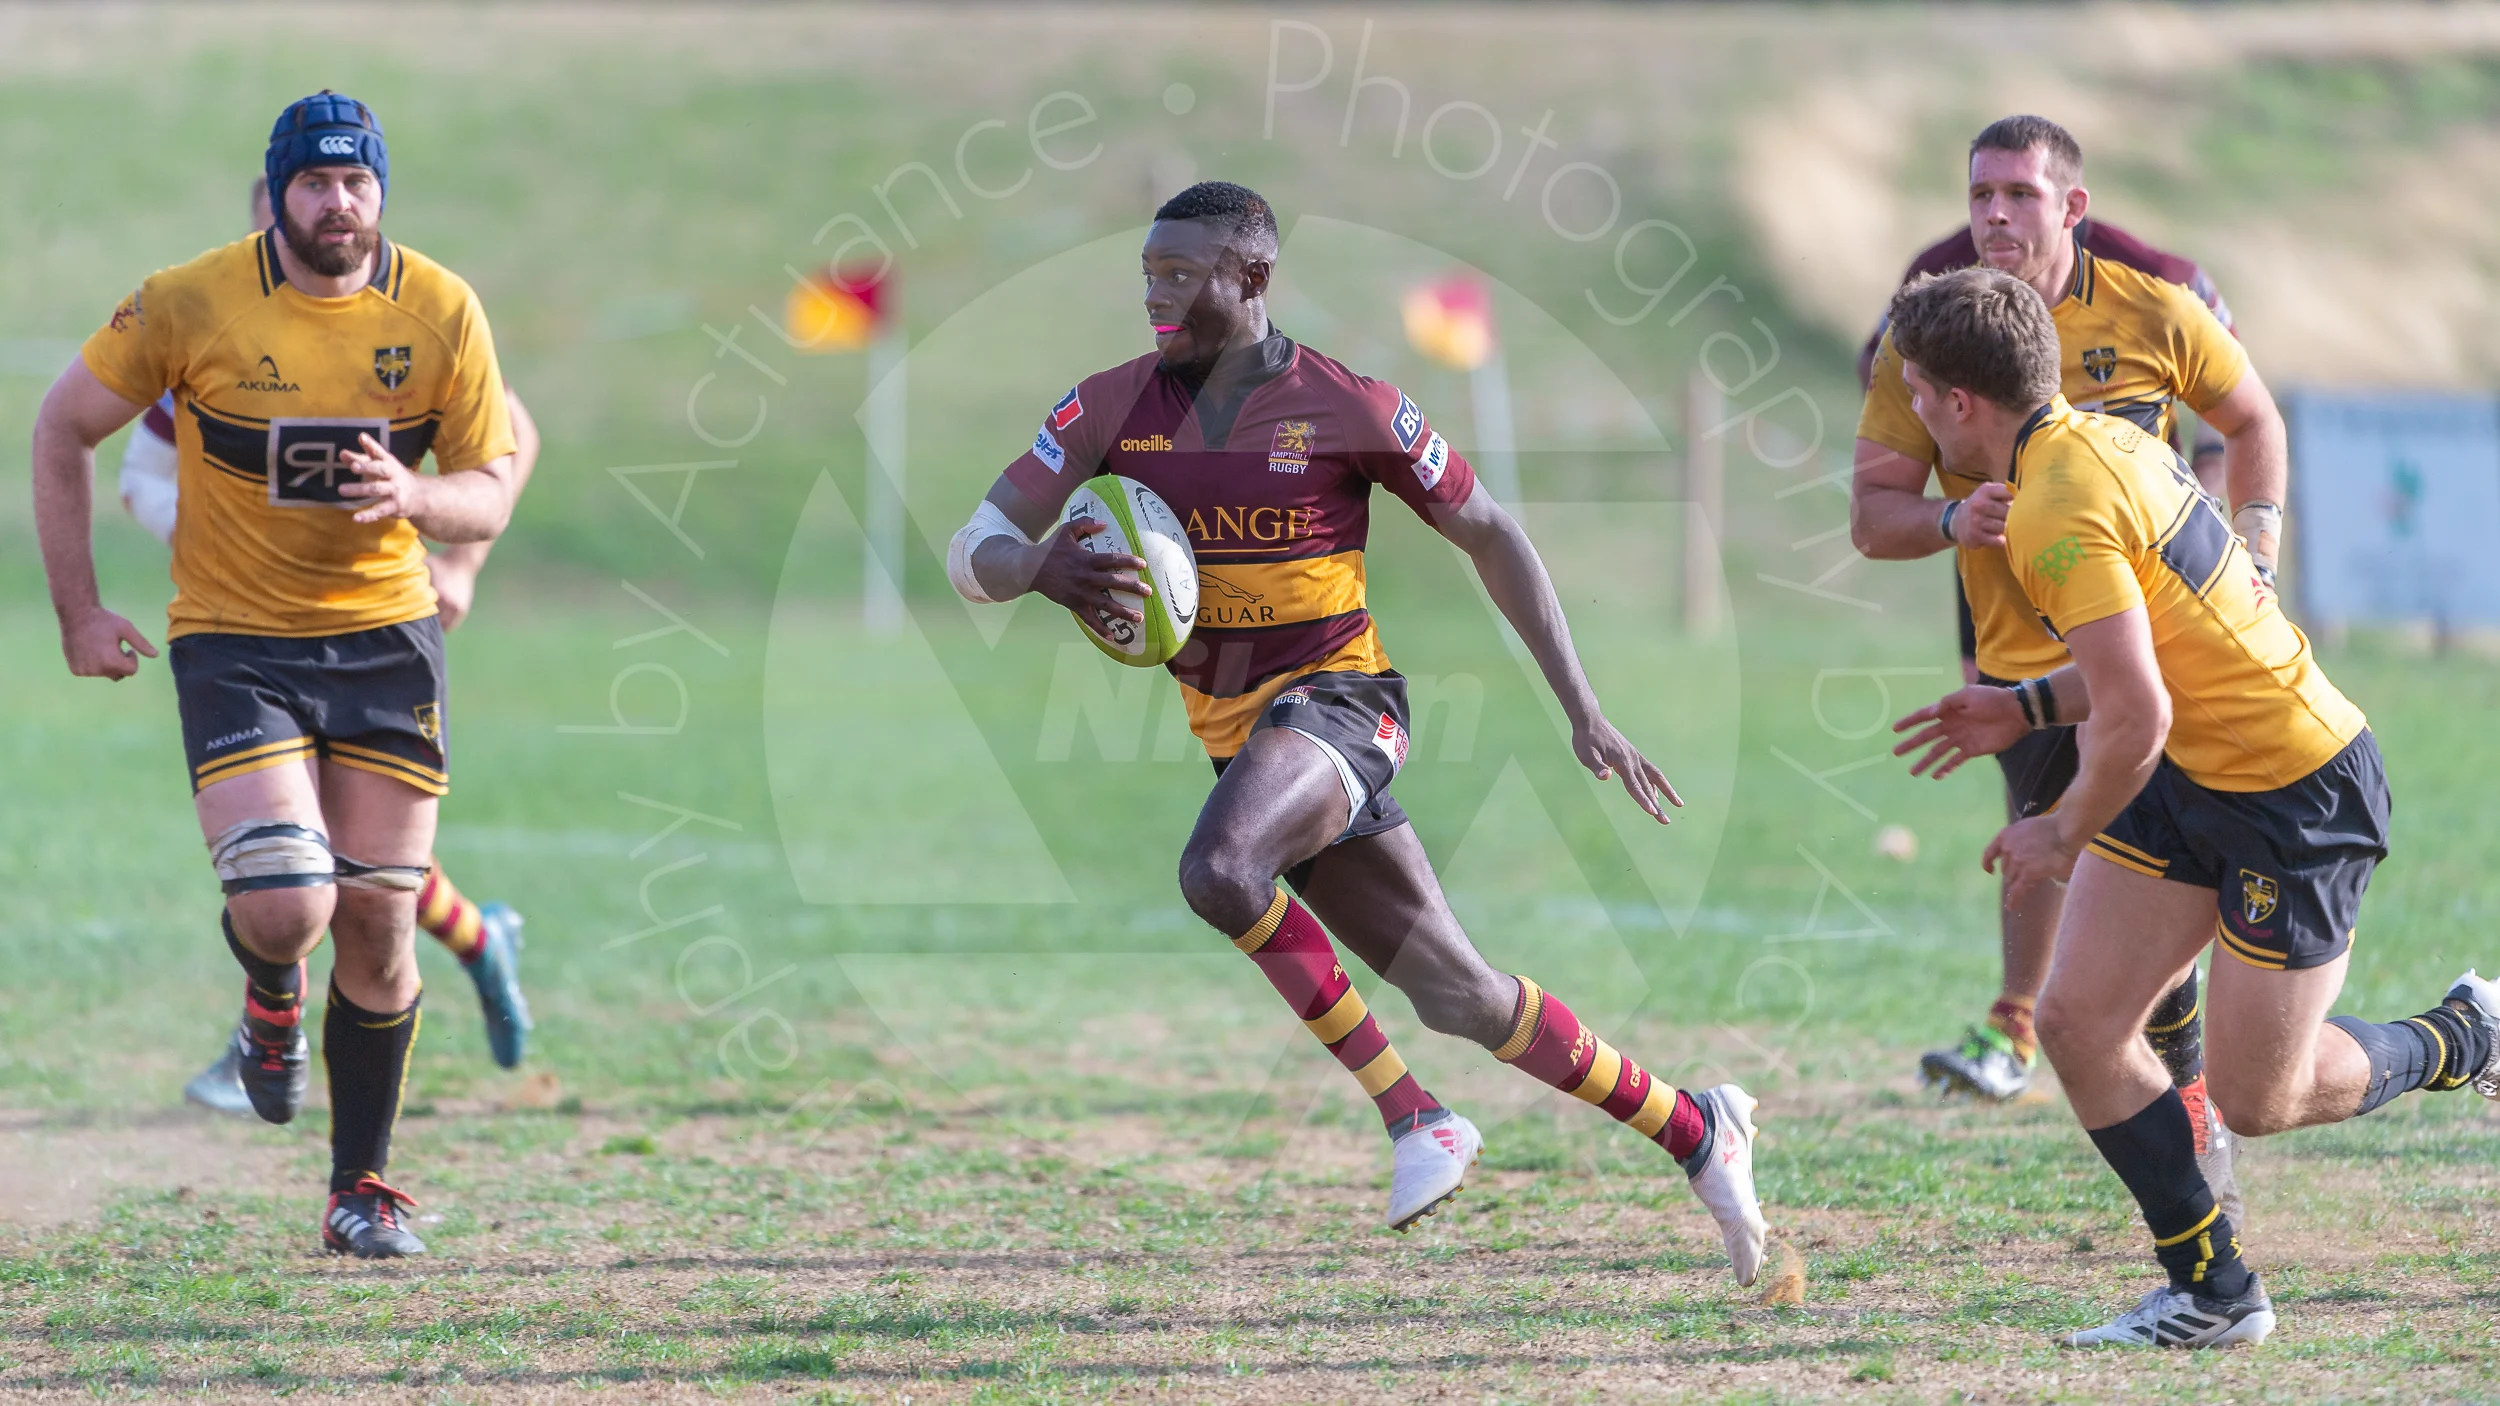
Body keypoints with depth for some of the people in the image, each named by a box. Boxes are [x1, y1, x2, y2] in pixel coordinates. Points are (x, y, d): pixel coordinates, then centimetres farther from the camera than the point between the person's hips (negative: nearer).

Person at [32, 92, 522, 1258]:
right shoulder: (189, 305, -10)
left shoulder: (440, 312, -4)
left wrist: (414, 497, -22)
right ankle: (270, 1000, 21)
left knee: (379, 923, 1)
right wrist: (78, 613, 0)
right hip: (234, 641, -2)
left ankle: (361, 1190, 16)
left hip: (385, 636, 2)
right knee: (284, 907, -18)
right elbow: (64, 430, 2)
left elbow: (490, 498, 2)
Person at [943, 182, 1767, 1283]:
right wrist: (1038, 566, -29)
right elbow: (974, 550, -4)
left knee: (1220, 869, -35)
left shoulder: (1348, 408, -9)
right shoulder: (1112, 407, 0)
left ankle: (1413, 1114, -20)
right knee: (1458, 997, 5)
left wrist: (1582, 711, 1)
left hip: (1334, 700, -5)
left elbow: (1489, 534, 2)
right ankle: (1696, 1133, 21)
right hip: (1231, 728, 5)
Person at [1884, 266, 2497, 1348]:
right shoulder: (2103, 440, 3)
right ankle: (2213, 1293, 12)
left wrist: (2066, 838, -13)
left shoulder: (2057, 516, -27)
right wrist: (2028, 707, 16)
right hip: (2194, 776, 10)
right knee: (2076, 1022, 2)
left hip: (2299, 793, -10)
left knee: (2257, 1101, 1)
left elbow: (2136, 717, -30)